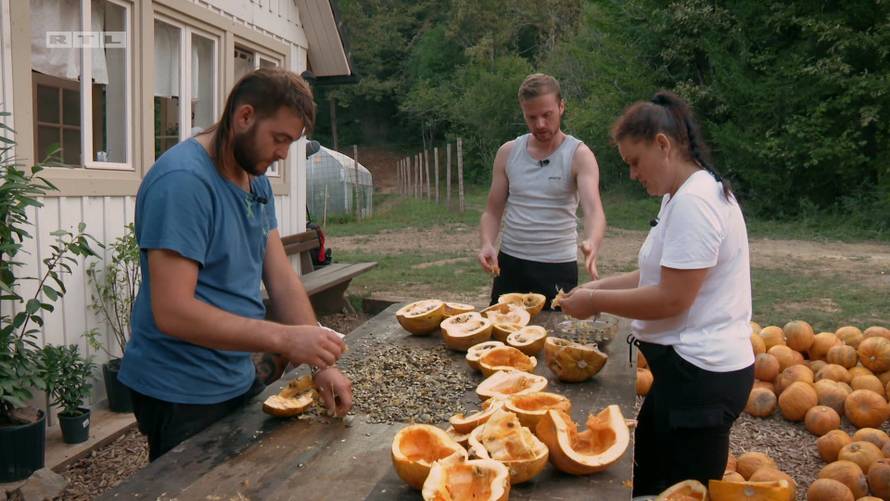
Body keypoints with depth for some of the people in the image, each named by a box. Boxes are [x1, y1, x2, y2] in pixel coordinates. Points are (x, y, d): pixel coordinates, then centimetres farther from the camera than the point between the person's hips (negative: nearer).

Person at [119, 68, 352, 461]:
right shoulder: (183, 181, -22)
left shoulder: (256, 179, 6)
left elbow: (281, 278, 3)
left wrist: (321, 364, -4)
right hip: (182, 397, -8)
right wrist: (285, 339, -30)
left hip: (239, 381, 8)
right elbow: (172, 312, -28)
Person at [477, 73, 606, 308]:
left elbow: (594, 210, -21)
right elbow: (492, 211, 5)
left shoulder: (579, 155, -8)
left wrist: (592, 243, -43)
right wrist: (487, 243, -16)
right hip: (509, 263, 3)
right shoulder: (508, 152, 3)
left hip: (558, 267, -3)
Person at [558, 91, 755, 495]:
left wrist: (596, 303, -13)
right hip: (686, 365, 10)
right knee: (646, 480, 20)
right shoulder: (681, 197, 11)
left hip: (702, 373, -10)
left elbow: (672, 299, -24)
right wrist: (600, 287, 3)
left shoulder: (694, 202, -21)